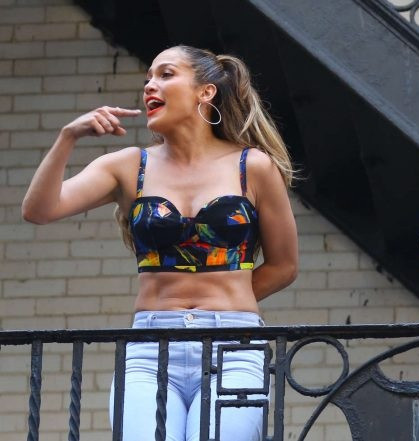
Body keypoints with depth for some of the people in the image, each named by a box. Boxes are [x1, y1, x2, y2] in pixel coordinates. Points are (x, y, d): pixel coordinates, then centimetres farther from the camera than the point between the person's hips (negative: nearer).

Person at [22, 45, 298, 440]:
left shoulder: (253, 167, 5)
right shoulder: (129, 167, 10)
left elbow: (283, 266, 13)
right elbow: (37, 210, 0)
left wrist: (222, 304, 11)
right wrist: (69, 137, -10)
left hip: (232, 353, -1)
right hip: (149, 352, 2)